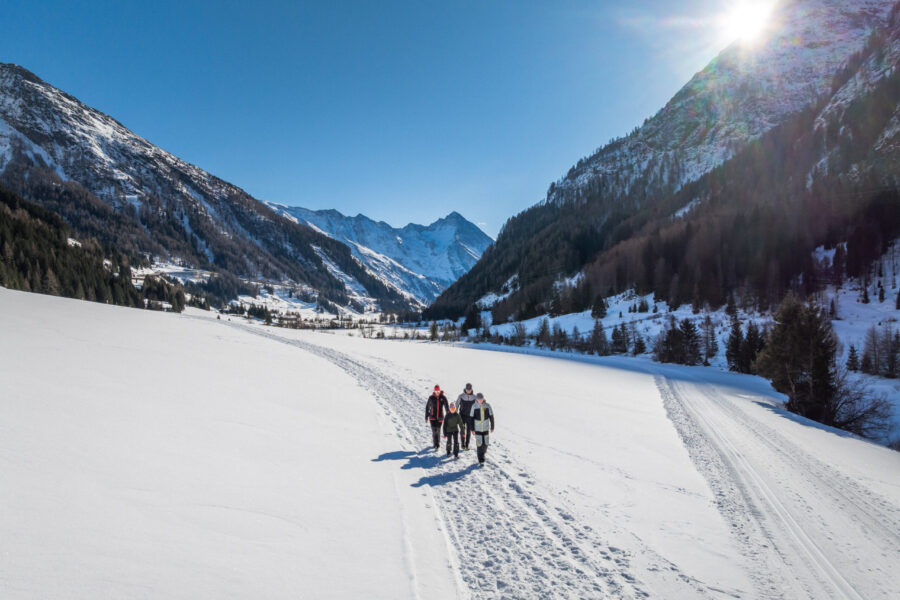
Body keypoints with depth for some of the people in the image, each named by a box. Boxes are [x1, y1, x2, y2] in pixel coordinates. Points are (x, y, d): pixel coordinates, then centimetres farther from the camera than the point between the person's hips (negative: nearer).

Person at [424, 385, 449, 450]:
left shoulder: (443, 397, -3)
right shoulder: (431, 398, -3)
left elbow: (446, 407, -10)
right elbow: (427, 407, 5)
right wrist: (426, 417, 5)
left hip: (440, 417, 1)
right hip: (432, 417, -1)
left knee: (438, 430, 6)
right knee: (434, 430, -9)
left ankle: (437, 443, 22)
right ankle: (435, 444, -1)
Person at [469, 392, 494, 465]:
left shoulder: (487, 406, -5)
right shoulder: (474, 407, -6)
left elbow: (491, 417, 3)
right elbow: (472, 418, -2)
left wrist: (492, 427, 5)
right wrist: (472, 429, -3)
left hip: (485, 428, 1)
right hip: (477, 429, -1)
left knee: (485, 443, 5)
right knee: (479, 444, -4)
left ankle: (483, 451, 39)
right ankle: (481, 460, 5)